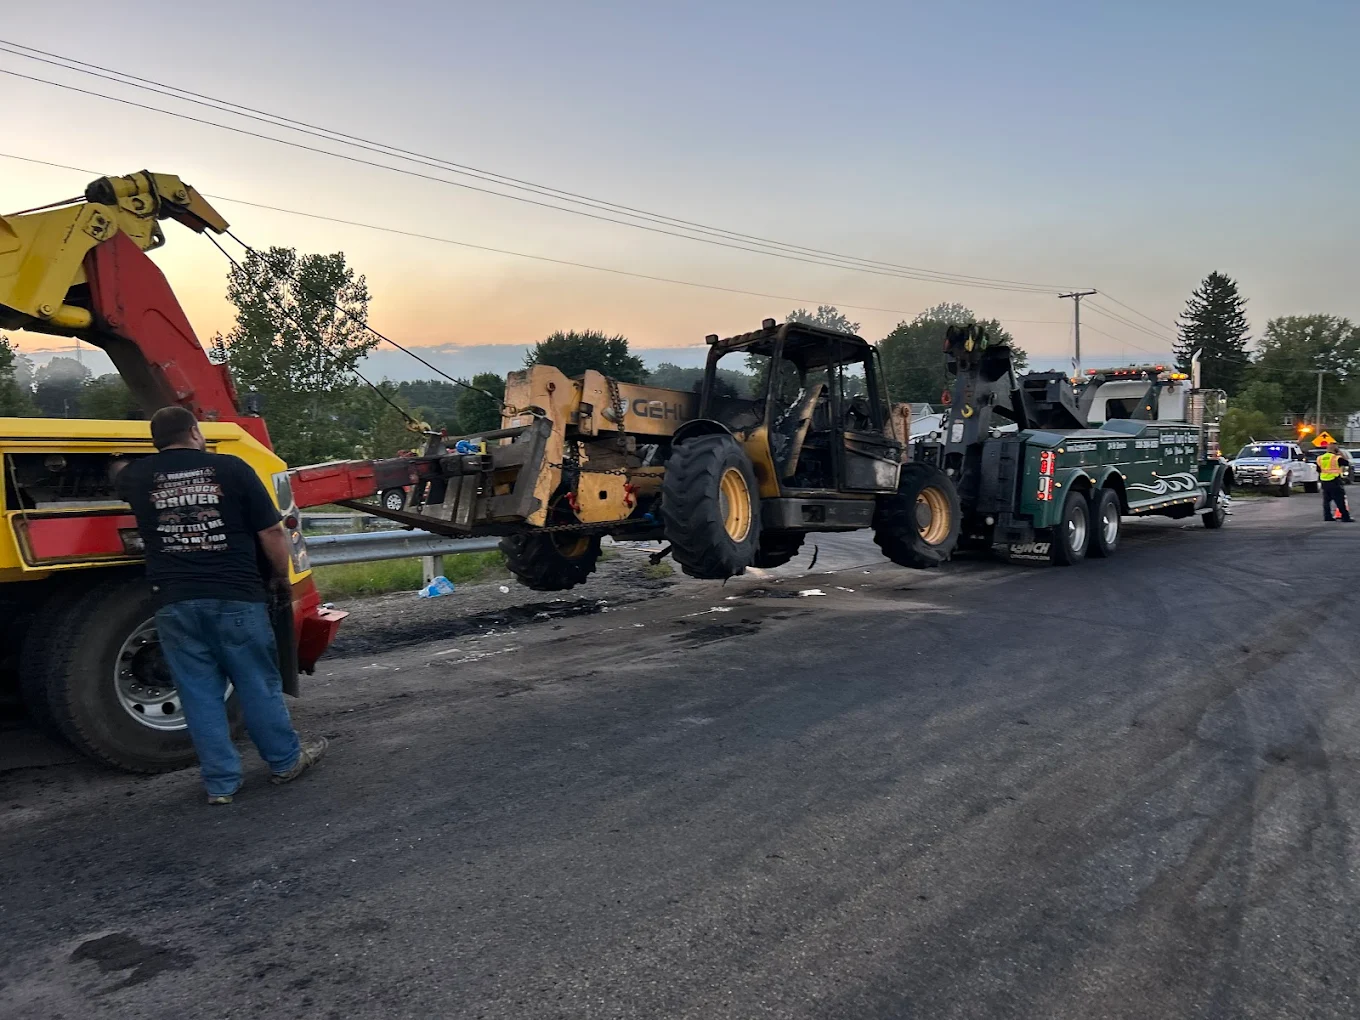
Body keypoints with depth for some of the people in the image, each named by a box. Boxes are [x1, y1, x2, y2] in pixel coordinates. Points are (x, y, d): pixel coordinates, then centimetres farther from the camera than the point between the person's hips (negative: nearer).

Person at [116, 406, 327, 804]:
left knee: (199, 694, 9)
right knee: (258, 685, 11)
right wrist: (281, 577, 12)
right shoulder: (231, 468, -1)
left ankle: (221, 782, 14)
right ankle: (286, 760, 25)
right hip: (236, 597, -2)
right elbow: (271, 533, -2)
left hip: (175, 602, 2)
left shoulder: (137, 476, 6)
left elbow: (122, 482, 34)